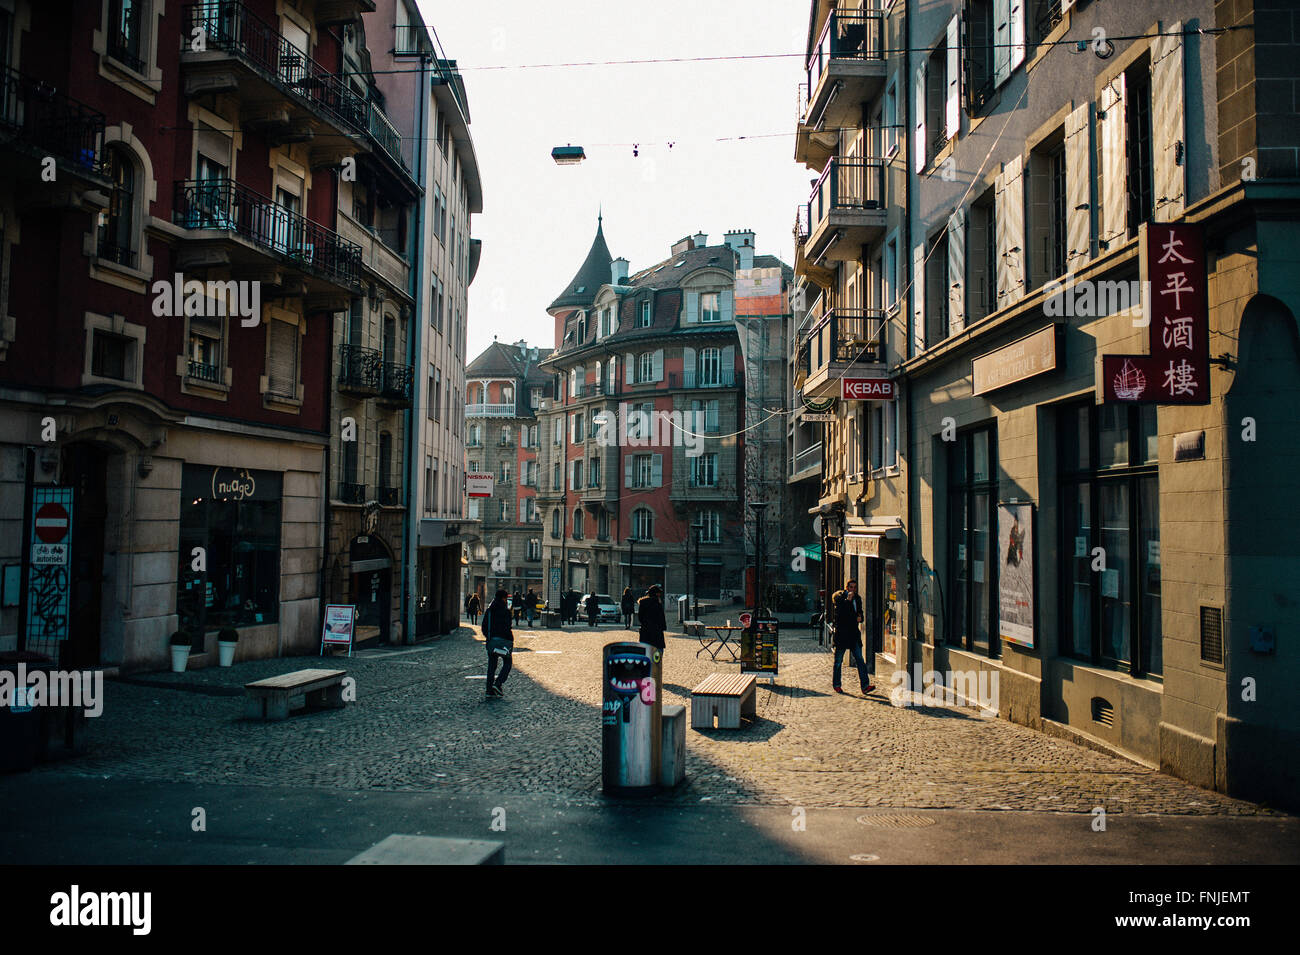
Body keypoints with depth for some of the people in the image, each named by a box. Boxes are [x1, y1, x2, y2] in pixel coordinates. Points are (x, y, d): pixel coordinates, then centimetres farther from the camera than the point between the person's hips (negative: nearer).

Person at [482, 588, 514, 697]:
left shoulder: (488, 610, 9)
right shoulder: (505, 610, -12)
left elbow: (484, 627, 10)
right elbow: (507, 627, -18)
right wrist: (511, 638, -6)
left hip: (491, 641, 6)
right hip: (503, 640, -6)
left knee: (491, 665, 11)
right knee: (507, 663, 8)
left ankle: (490, 690, 9)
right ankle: (498, 684, -8)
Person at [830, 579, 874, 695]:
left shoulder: (857, 598, 13)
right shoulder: (838, 596, -5)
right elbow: (838, 612, -19)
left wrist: (859, 618, 2)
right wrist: (848, 600, -21)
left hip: (854, 634, 5)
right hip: (841, 634, -5)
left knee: (860, 660, -3)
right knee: (838, 661, 6)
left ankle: (865, 686, -6)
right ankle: (836, 685, 18)